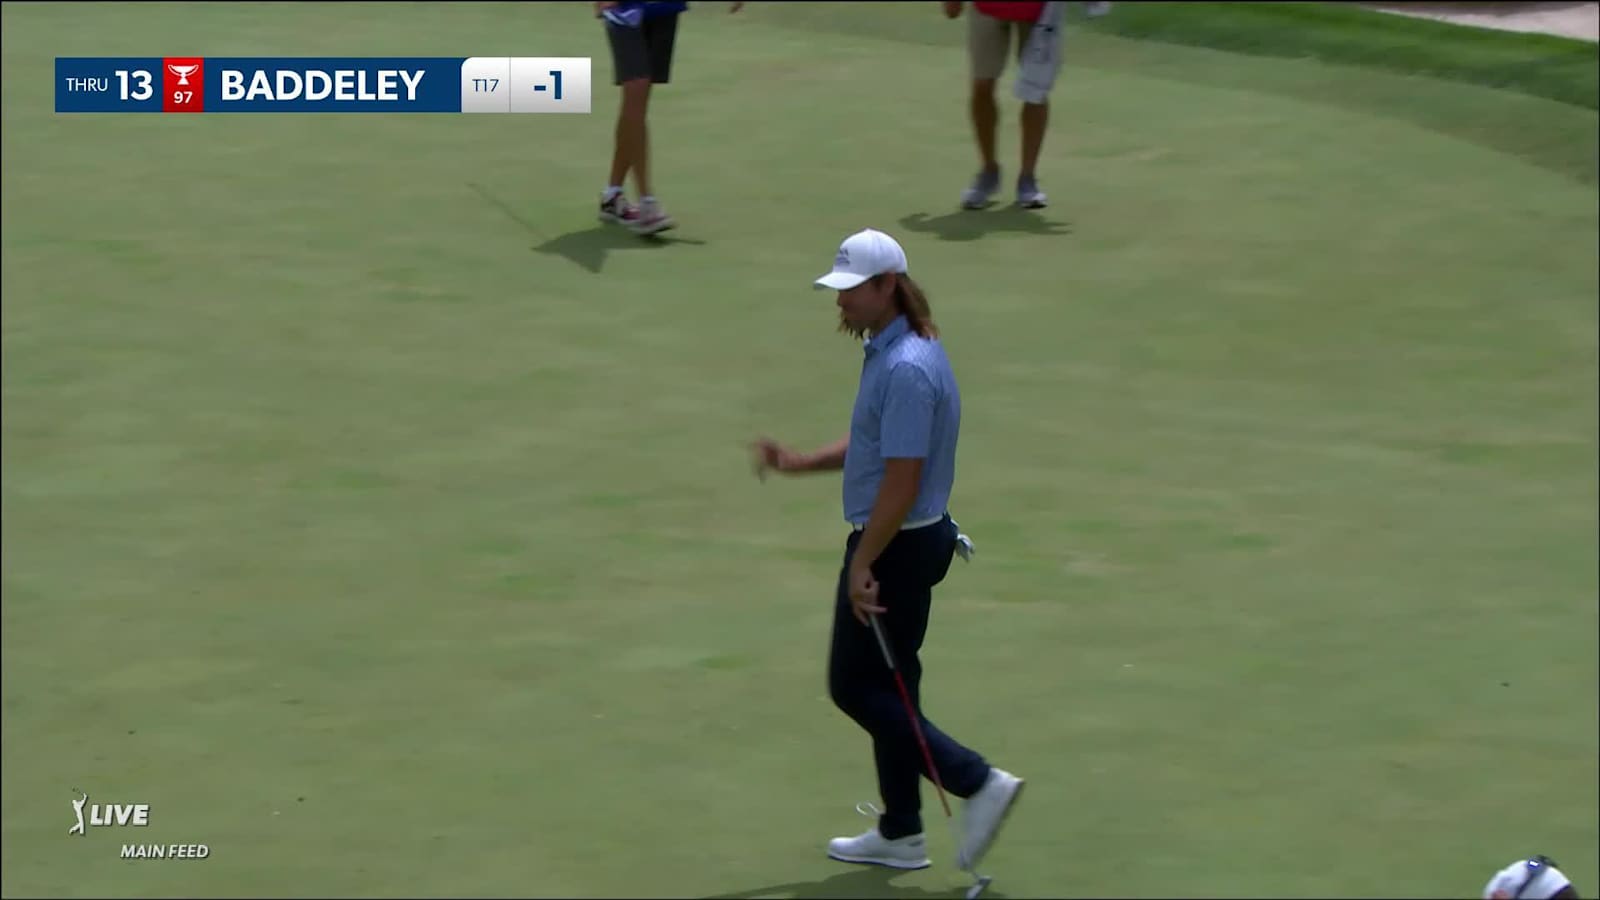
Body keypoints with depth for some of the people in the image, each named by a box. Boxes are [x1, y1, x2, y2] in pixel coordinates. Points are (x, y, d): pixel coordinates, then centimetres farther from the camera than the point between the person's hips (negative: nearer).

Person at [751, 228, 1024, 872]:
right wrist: (799, 463, 10)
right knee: (887, 688, 15)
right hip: (897, 544, 10)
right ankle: (900, 835, 21)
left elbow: (903, 479, -25)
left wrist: (862, 566, -20)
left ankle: (977, 782, -4)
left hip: (897, 547, -10)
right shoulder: (891, 351, 9)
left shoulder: (906, 369, -24)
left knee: (856, 687, -1)